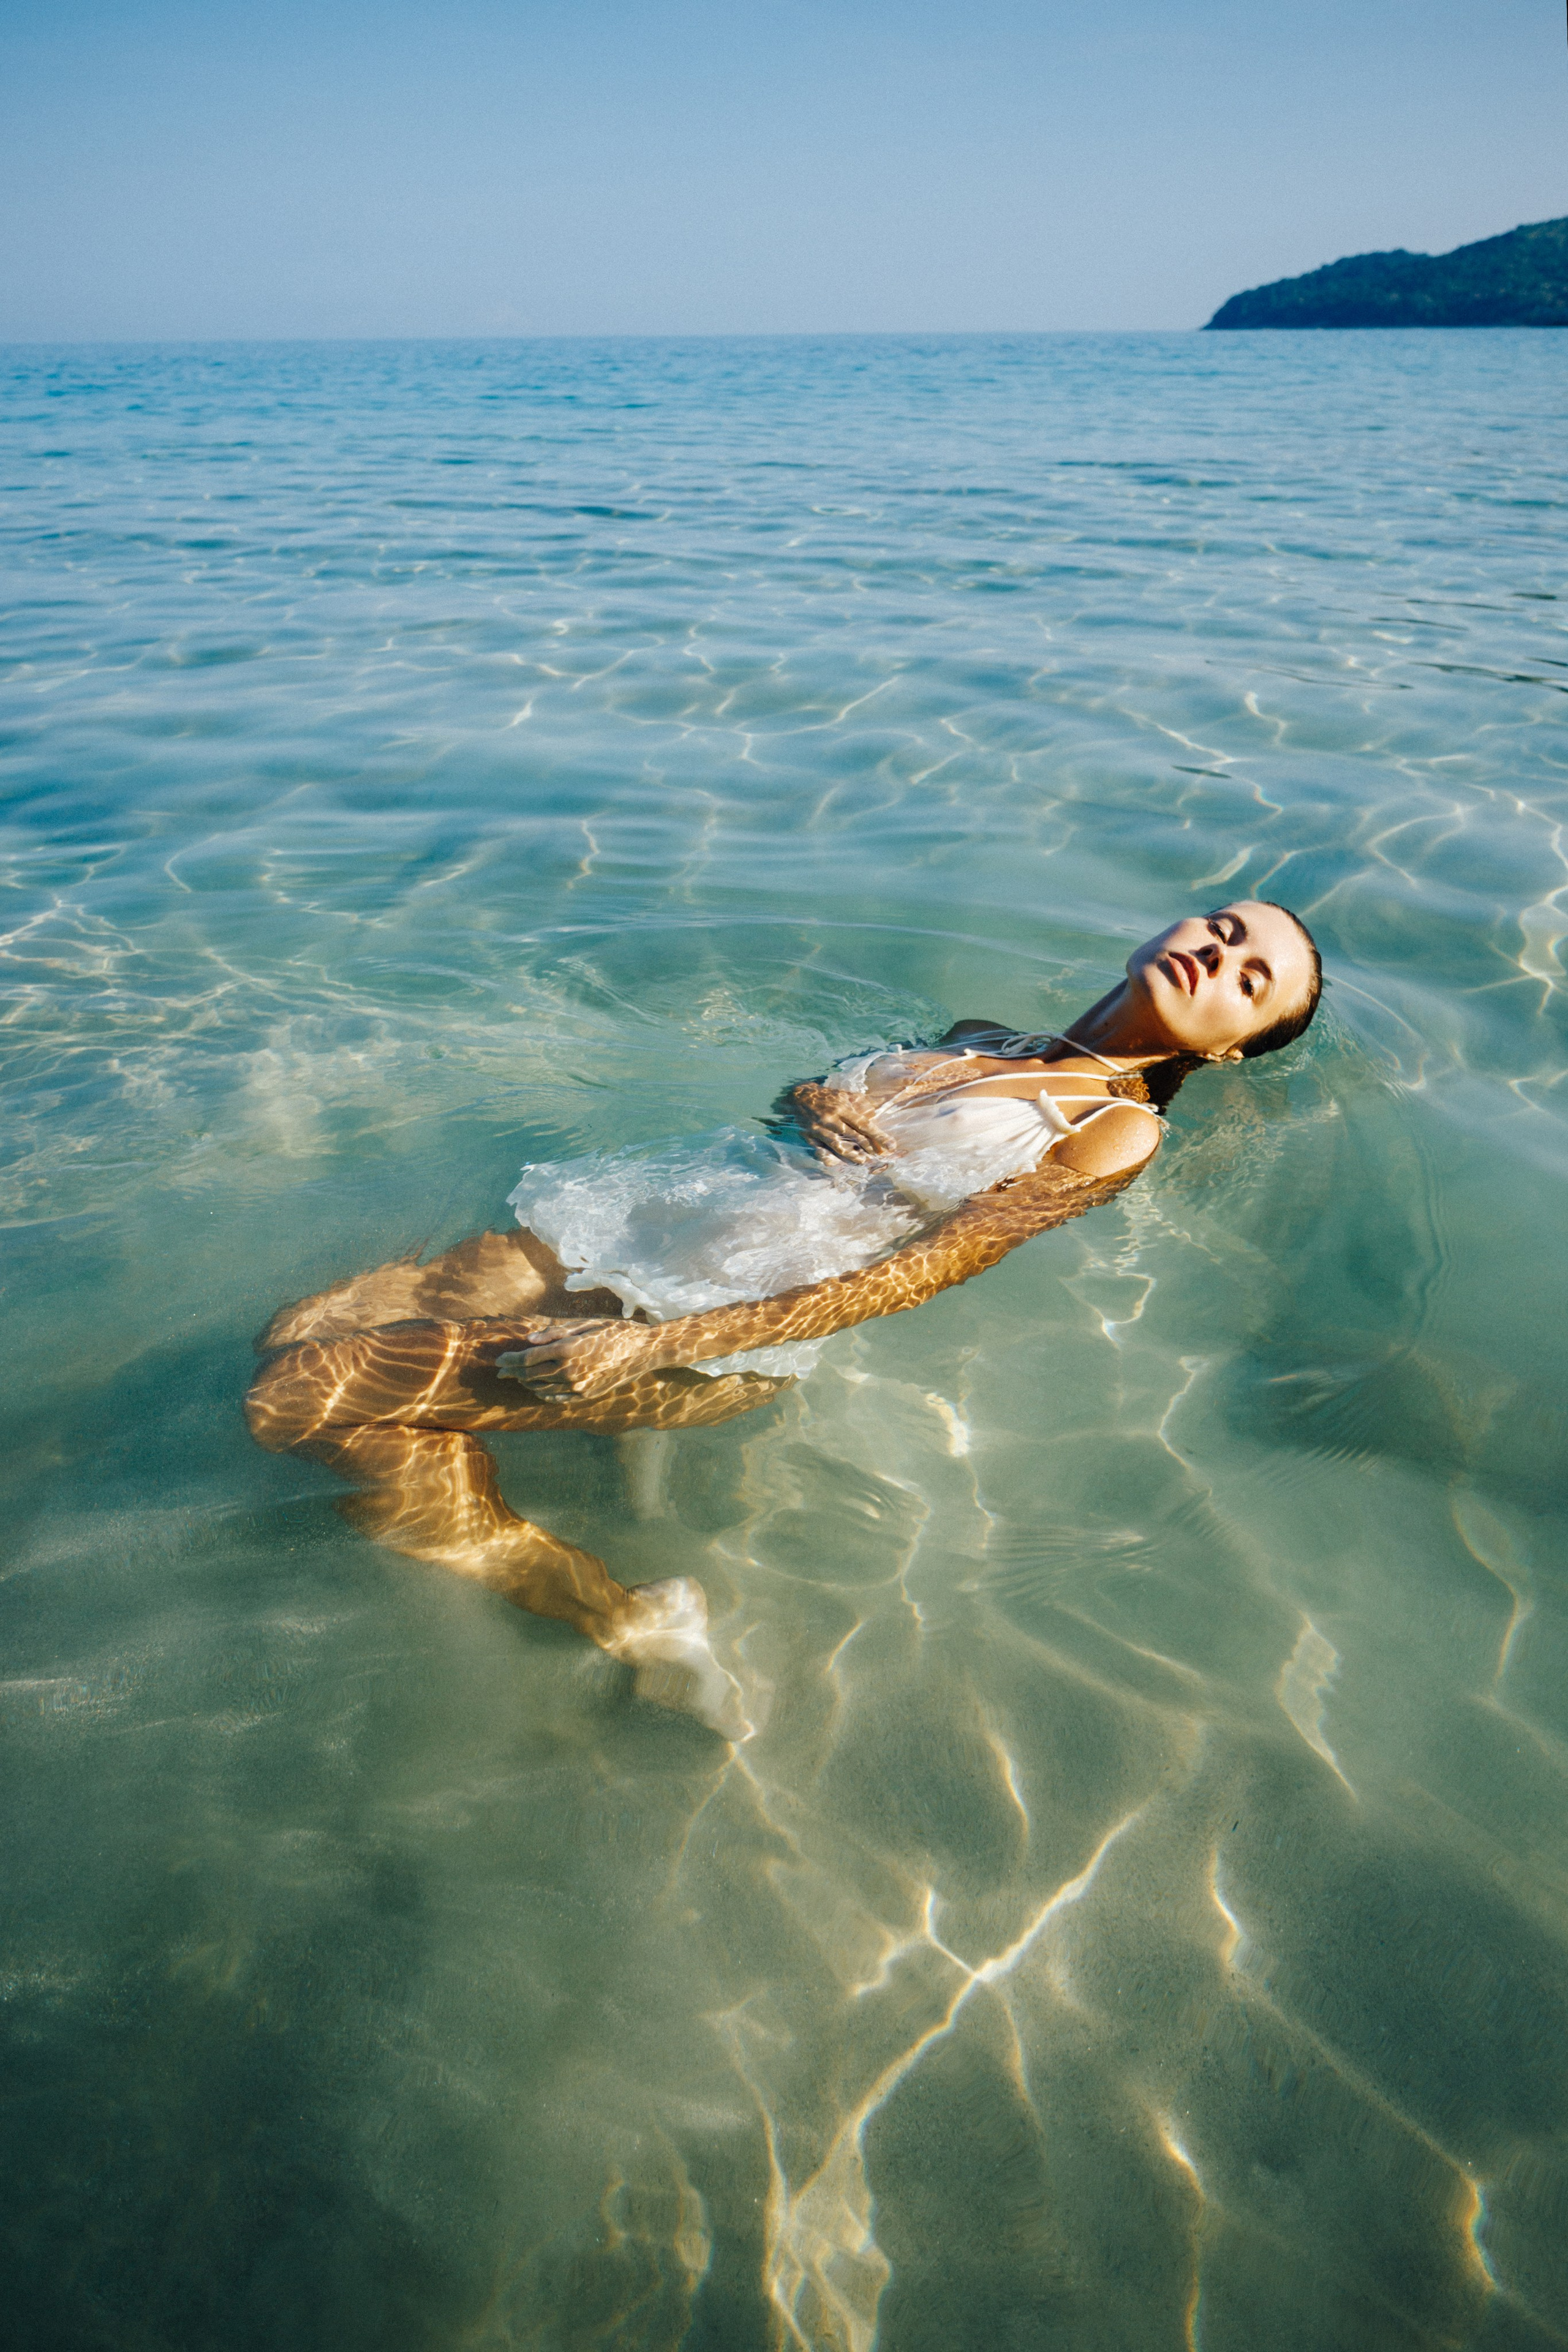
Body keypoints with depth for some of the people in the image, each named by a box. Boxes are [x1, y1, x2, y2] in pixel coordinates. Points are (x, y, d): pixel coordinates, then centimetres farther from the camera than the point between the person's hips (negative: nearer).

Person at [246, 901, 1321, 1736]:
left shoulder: (1116, 1131, -2)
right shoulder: (983, 1040, 18)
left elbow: (930, 1267, -14)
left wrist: (657, 1345, -22)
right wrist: (816, 1101, -1)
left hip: (740, 1317, -8)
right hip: (647, 1219, 8)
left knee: (305, 1396, -15)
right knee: (308, 1331, 2)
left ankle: (634, 1617, -3)